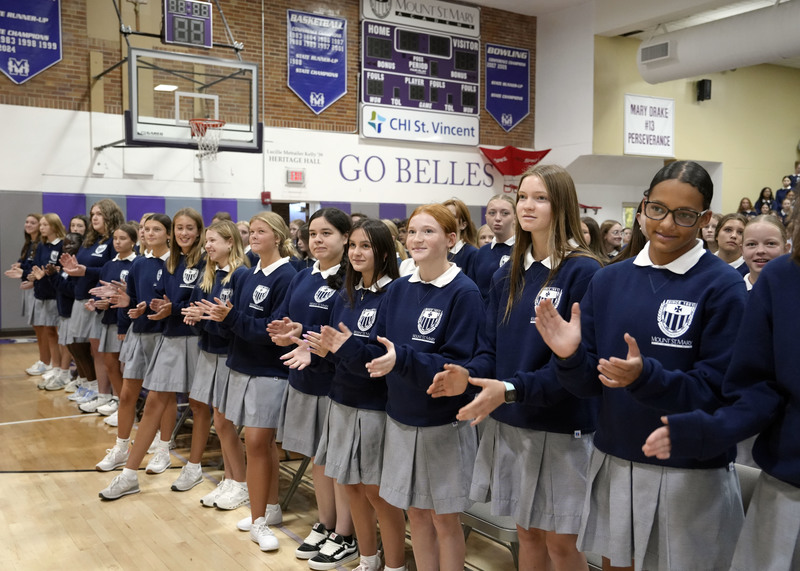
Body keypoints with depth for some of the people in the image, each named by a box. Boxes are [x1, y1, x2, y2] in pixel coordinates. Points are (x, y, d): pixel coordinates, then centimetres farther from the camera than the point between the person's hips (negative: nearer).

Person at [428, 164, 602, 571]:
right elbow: (491, 346, 9)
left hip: (560, 428, -6)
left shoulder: (584, 272, -12)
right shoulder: (508, 275, 8)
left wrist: (511, 388, -27)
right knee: (526, 532, 17)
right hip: (509, 423, 6)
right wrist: (469, 374, -12)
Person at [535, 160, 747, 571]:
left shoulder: (722, 287, -9)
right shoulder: (608, 280, 2)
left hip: (689, 476, -4)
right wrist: (570, 357, -19)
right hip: (614, 464, 4)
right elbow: (589, 383, 2)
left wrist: (646, 377, -28)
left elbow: (717, 391, -13)